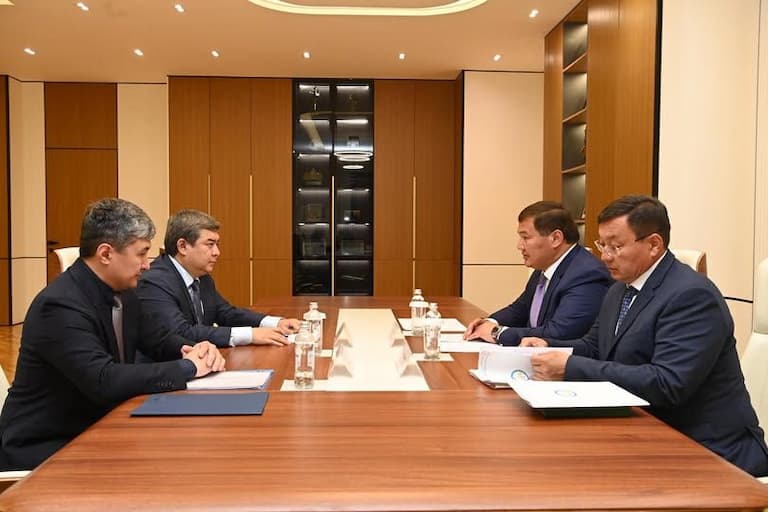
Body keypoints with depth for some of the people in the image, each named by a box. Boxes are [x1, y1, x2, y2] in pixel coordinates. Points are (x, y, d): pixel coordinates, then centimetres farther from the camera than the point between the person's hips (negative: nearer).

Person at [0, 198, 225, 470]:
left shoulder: (121, 292, 0)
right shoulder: (61, 305, -25)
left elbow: (160, 340, 11)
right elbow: (104, 382, -34)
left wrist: (194, 352, -11)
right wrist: (188, 368, -25)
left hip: (97, 427, 7)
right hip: (45, 448, -7)